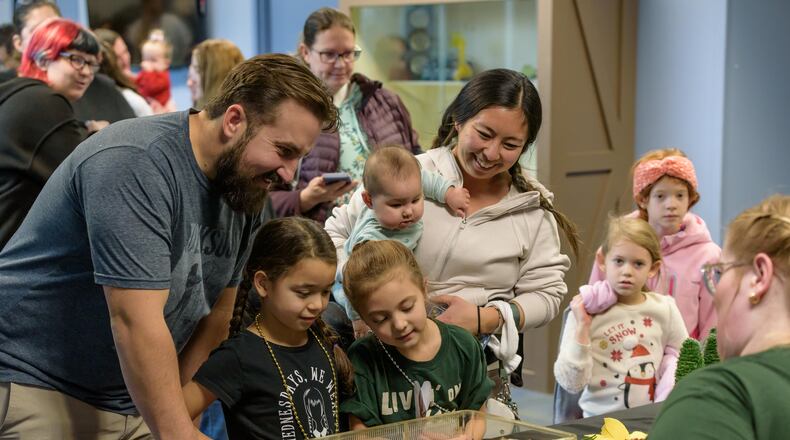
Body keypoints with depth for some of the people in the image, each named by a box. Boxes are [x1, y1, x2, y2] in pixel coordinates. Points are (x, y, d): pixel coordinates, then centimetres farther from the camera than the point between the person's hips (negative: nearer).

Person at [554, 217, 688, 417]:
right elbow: (571, 384, -9)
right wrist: (582, 329, -14)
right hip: (600, 420, -4)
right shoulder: (585, 314, -4)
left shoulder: (665, 309, 5)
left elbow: (685, 356, 20)